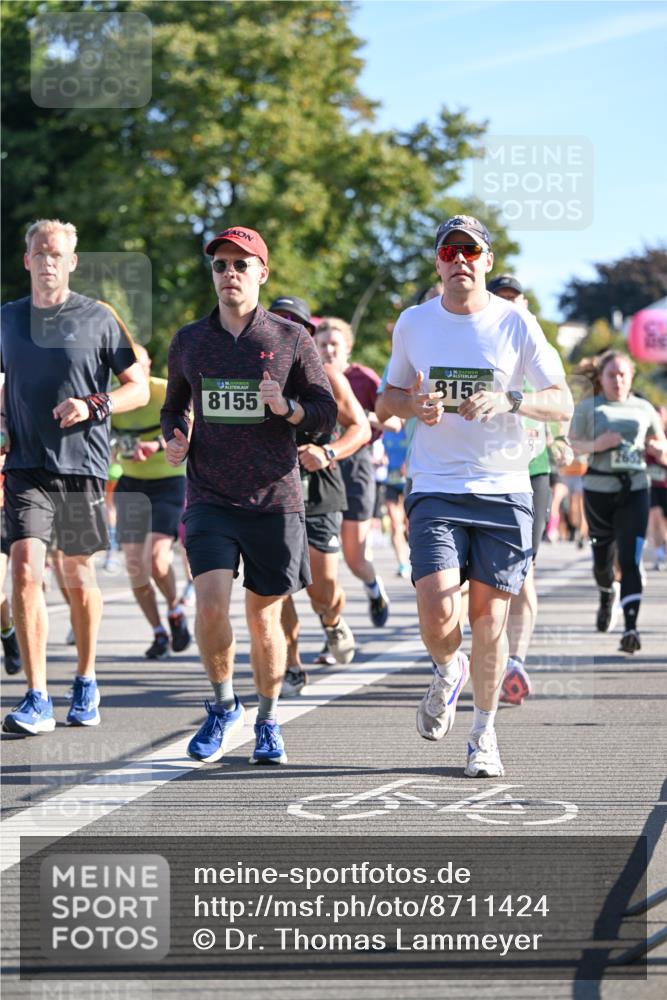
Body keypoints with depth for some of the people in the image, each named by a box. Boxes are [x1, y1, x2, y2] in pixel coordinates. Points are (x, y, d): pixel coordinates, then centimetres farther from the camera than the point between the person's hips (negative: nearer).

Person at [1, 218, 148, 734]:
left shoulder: (98, 318, 0)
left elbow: (139, 388, 2)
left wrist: (92, 406, -15)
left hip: (83, 465, -1)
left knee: (79, 577, 9)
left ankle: (86, 682, 29)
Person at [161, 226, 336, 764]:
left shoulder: (291, 339, 2)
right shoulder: (189, 341, 9)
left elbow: (327, 416, 3)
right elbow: (175, 406, 23)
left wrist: (288, 407, -17)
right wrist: (174, 439, 2)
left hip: (275, 500, -1)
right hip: (210, 498, 1)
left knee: (264, 618, 5)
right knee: (211, 604, -16)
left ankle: (269, 720, 25)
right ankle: (223, 705, 8)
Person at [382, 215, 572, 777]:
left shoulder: (516, 324, -1)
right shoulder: (414, 323, 5)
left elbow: (563, 404, 0)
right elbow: (390, 395, 18)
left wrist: (509, 401, -19)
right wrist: (415, 406, -6)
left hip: (505, 489, 0)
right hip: (436, 491, 0)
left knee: (489, 614, 0)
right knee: (437, 612, -16)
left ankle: (484, 734, 19)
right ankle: (447, 674, 20)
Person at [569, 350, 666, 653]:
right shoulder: (588, 407, 4)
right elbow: (572, 444, 1)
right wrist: (596, 444, -18)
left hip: (635, 490, 0)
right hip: (599, 489, 0)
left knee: (630, 559, -12)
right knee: (602, 557, 11)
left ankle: (631, 628, -16)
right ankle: (607, 595, 47)